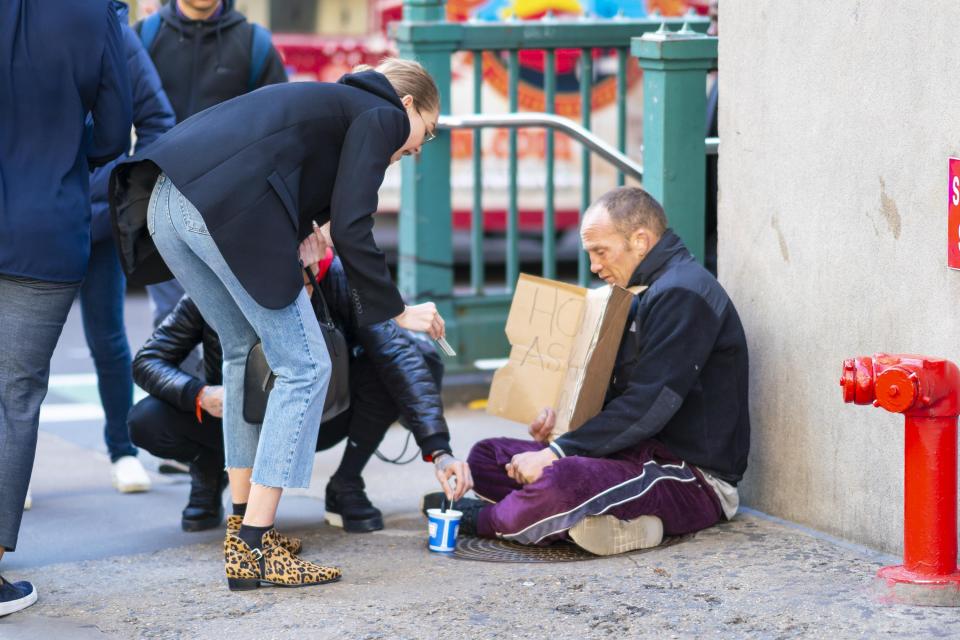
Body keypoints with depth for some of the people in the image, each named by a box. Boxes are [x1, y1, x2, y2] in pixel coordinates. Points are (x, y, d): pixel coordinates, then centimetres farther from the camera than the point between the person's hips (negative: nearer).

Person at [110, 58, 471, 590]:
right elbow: (349, 227, -2)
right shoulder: (382, 116, 10)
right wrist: (396, 311, 6)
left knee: (245, 350, 25)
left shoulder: (333, 104, 35)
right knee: (304, 367, 0)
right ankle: (253, 548, -3)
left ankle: (244, 524, 28)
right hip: (230, 207, -9)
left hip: (165, 201, 9)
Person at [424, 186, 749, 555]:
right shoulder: (656, 293, 19)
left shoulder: (682, 294, -15)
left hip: (696, 479, -11)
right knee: (486, 457, 5)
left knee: (561, 480, -37)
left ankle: (482, 520, -6)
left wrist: (557, 453, -21)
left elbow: (648, 407, -23)